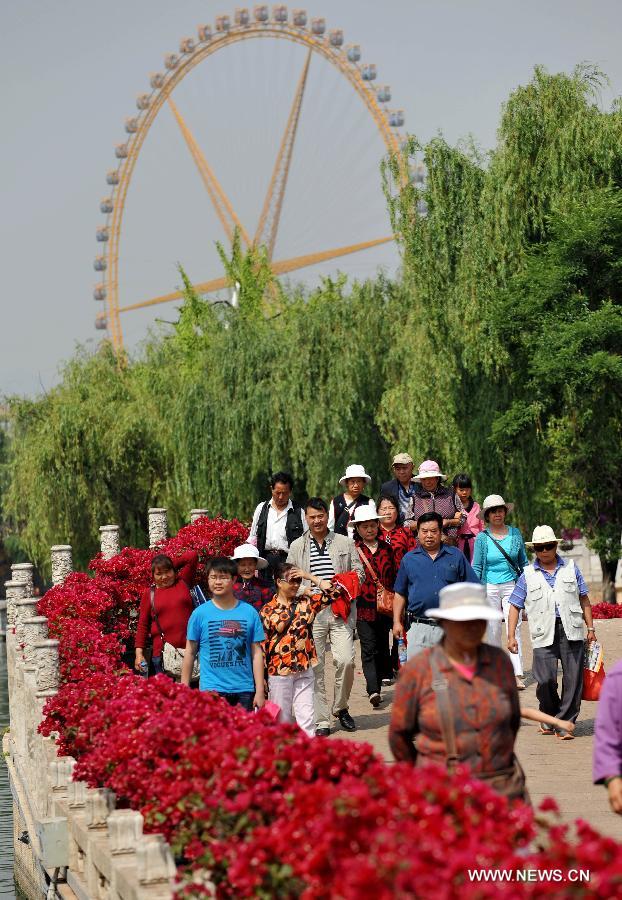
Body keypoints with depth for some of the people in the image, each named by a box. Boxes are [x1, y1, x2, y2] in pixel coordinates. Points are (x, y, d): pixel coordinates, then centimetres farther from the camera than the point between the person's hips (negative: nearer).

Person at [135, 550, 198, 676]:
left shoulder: (183, 583, 10)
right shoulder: (149, 593, 9)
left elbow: (193, 556, 8)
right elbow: (142, 625, 9)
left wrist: (172, 566, 15)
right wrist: (139, 652, 1)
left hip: (188, 648, 0)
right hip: (162, 651, 0)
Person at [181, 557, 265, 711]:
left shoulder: (249, 612, 4)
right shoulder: (200, 613, 2)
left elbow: (256, 653, 5)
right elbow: (190, 652, 6)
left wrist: (260, 691, 1)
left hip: (244, 689, 1)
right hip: (211, 689, -1)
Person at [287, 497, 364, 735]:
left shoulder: (345, 543, 12)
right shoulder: (297, 546, 12)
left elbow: (358, 572, 12)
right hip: (310, 612, 0)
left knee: (345, 660, -14)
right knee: (315, 666, -2)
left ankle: (341, 708, 10)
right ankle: (321, 722, 3)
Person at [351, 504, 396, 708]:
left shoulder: (386, 548, 10)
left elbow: (394, 576, 16)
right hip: (363, 606, -4)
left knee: (382, 646, 12)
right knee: (369, 649, -11)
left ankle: (377, 685, 25)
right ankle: (373, 691, -20)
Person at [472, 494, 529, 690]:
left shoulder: (515, 533, 5)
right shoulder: (482, 538, 0)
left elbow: (523, 562, 13)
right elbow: (476, 568, 4)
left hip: (512, 586, 0)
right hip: (490, 588, 0)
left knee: (514, 629, -9)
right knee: (493, 632, 4)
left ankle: (517, 675, -13)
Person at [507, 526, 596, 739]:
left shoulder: (571, 568, 13)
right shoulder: (528, 575, 10)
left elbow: (584, 599, 17)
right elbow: (514, 606, 10)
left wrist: (590, 628, 12)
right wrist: (511, 636, 2)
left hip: (571, 632, 1)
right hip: (544, 634, -1)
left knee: (573, 678, -2)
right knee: (546, 679, -9)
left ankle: (564, 723, 6)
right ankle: (549, 717, 16)